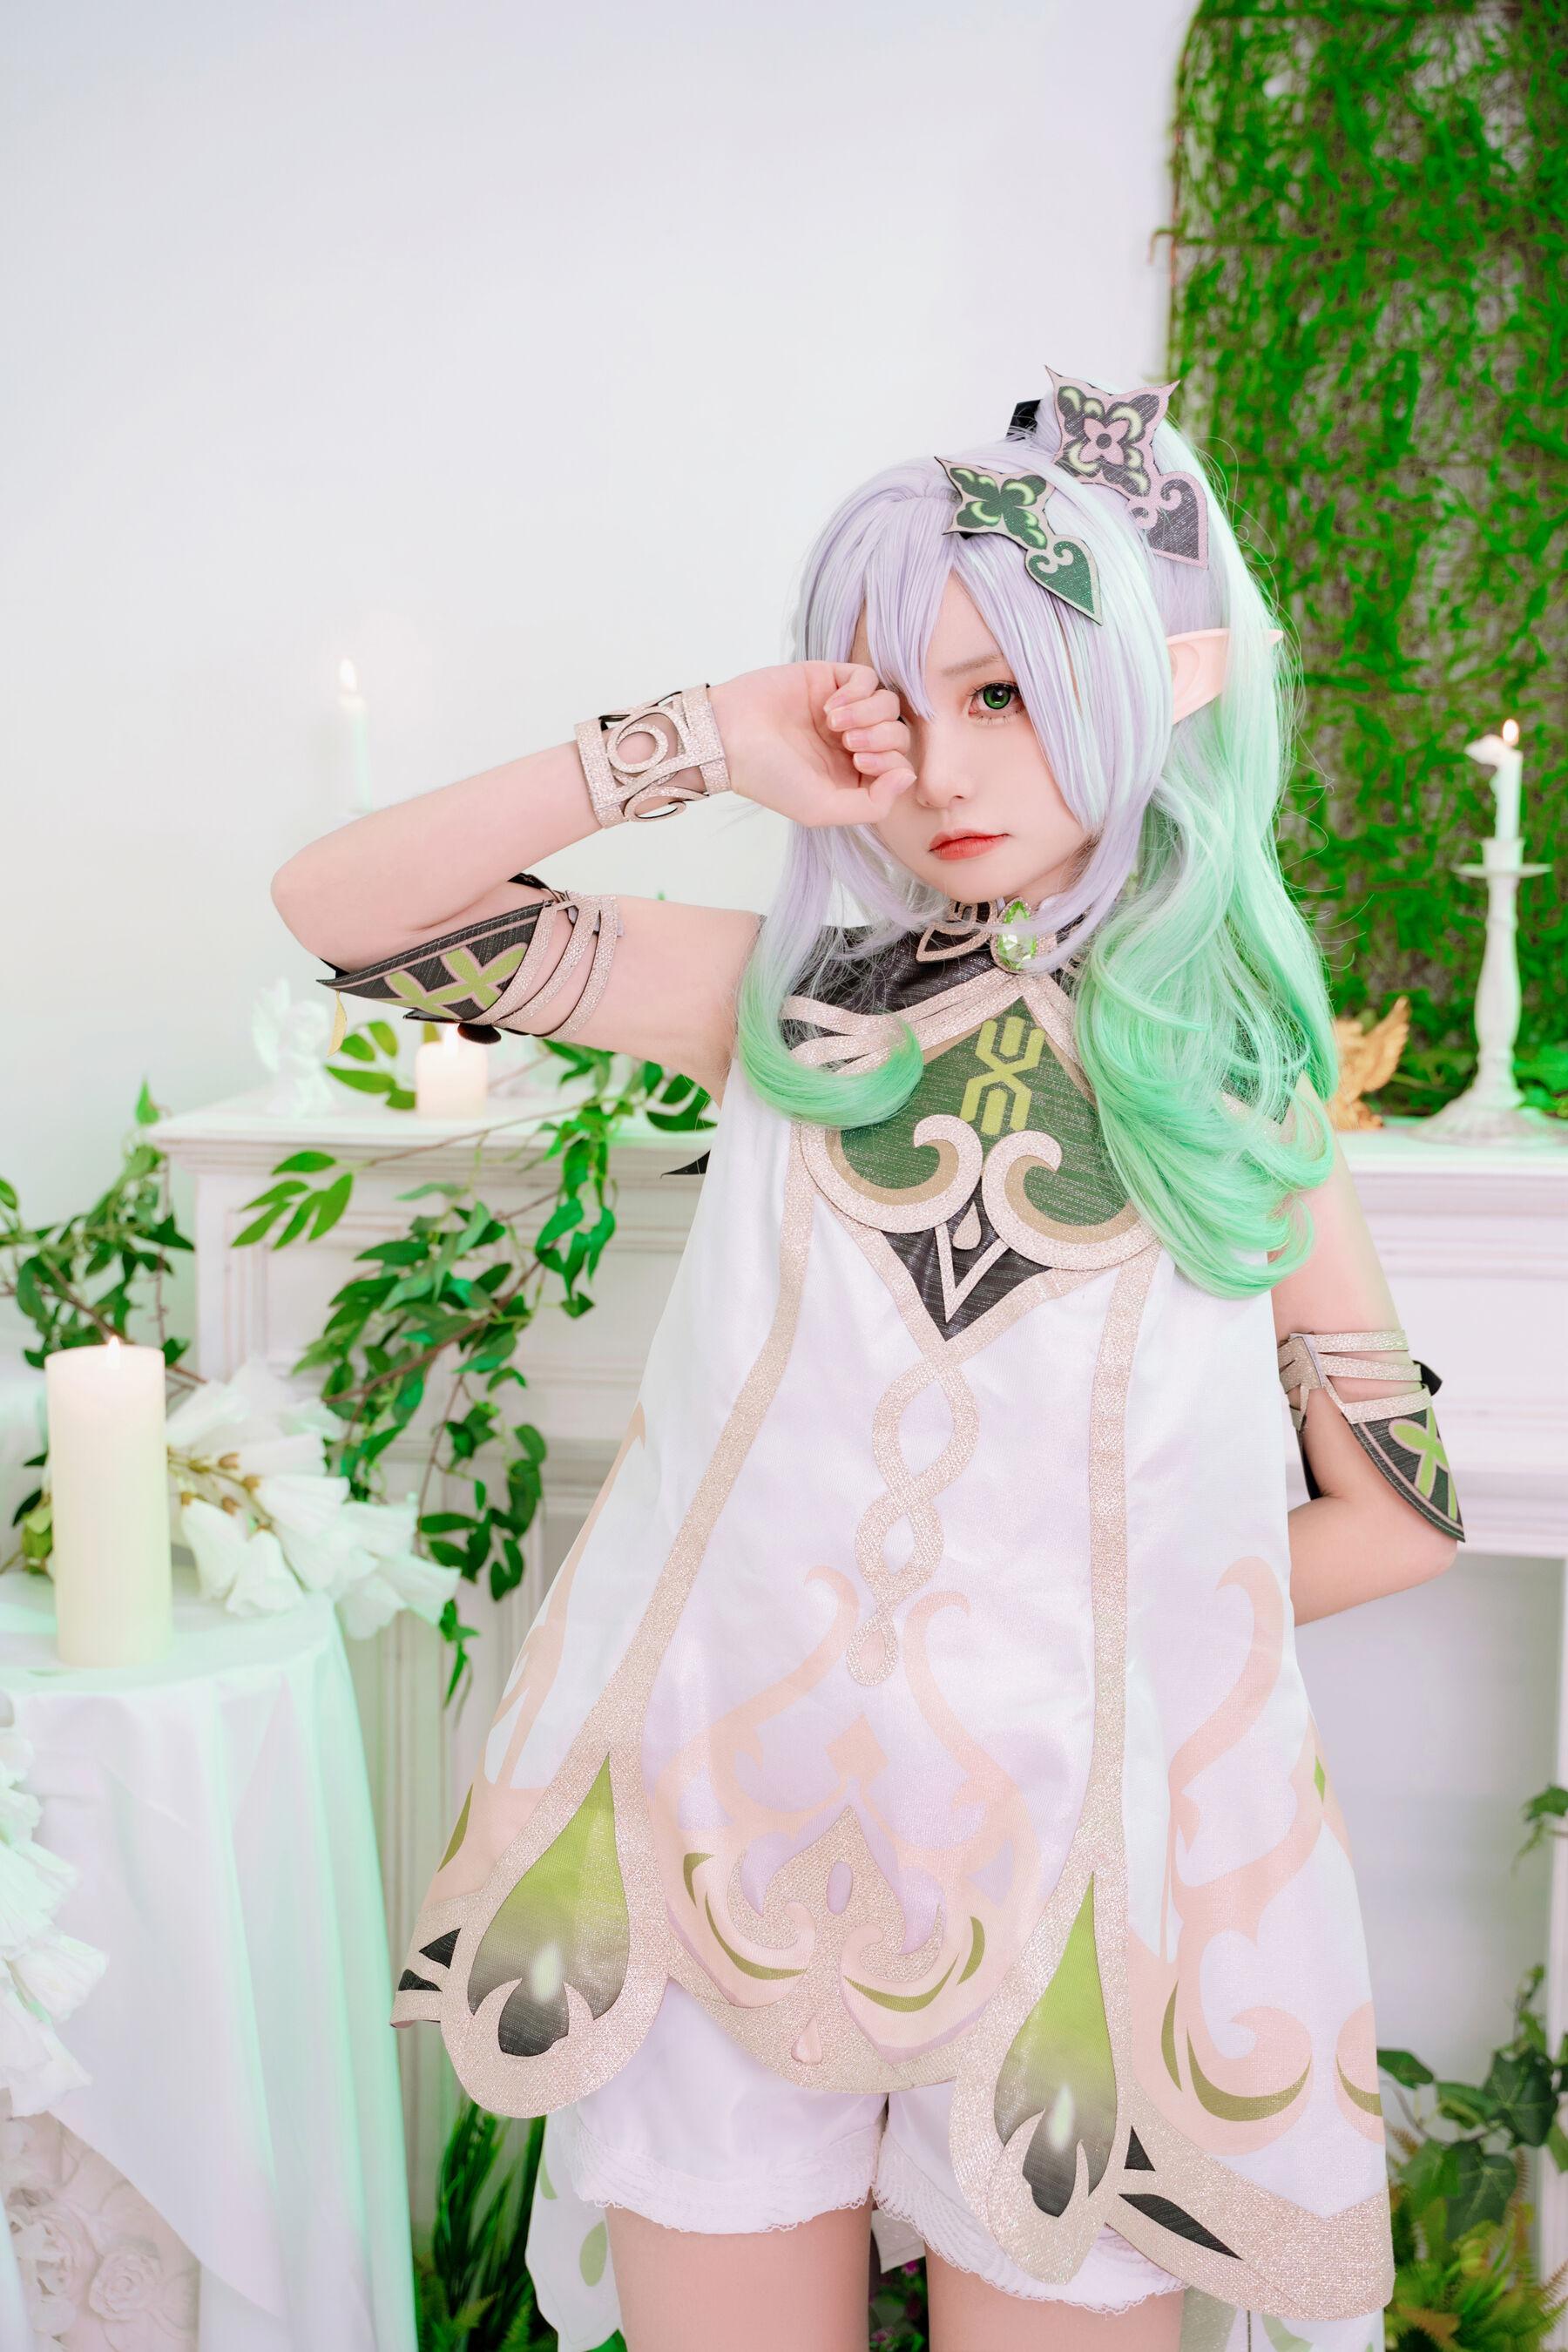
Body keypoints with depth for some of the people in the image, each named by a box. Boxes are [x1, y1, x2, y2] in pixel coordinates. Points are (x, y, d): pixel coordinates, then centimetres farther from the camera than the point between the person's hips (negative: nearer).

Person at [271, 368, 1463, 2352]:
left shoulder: (1235, 1069, -1)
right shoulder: (787, 997, -1)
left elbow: (1402, 1515, 4)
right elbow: (340, 908, -8)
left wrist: (1134, 1603, 1)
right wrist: (698, 748, -13)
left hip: (1072, 1870, 0)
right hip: (732, 1841, 1)